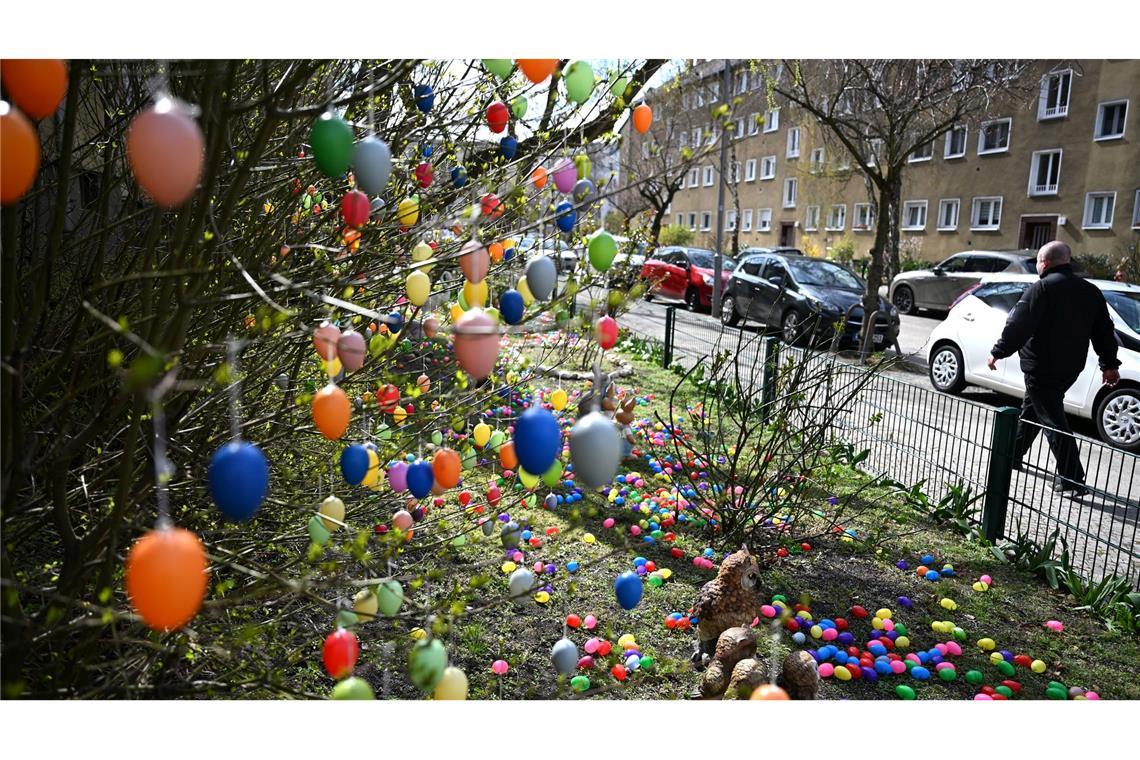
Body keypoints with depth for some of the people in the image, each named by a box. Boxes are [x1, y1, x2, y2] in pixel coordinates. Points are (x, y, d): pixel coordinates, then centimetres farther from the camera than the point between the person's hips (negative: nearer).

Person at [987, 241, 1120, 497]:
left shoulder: (1041, 289, -14)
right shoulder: (1091, 291, 10)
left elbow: (1017, 326, -18)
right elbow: (1104, 331, 15)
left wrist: (998, 352, -9)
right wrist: (1109, 364, 21)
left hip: (1041, 368, -8)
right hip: (1070, 367, 8)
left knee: (1053, 420, -5)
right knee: (1030, 409, 23)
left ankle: (1072, 480, -6)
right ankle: (1013, 454, 35)